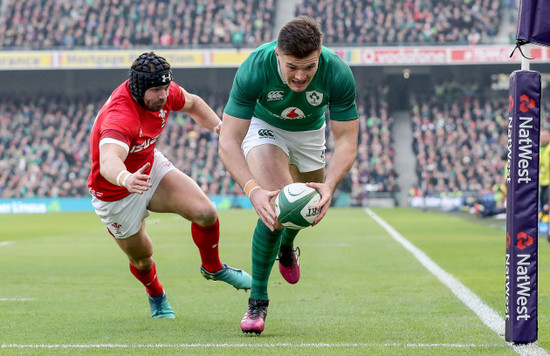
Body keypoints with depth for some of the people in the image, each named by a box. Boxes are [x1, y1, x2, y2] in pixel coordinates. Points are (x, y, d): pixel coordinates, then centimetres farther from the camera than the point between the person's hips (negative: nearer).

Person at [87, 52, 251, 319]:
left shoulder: (164, 93, -16)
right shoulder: (119, 118, -39)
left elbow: (191, 104, 9)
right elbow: (108, 163, -58)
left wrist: (219, 126, -8)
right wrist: (126, 179, -81)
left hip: (150, 168, 6)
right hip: (115, 195, -6)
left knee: (205, 213, -12)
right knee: (141, 259, 8)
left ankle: (212, 268, 18)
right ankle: (156, 296, 43)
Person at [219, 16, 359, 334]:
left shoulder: (338, 74, -35)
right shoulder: (254, 70, -39)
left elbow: (347, 141, -28)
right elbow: (228, 142, -37)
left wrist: (329, 186, -45)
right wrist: (252, 189, -51)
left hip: (310, 131, 3)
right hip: (263, 126, -3)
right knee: (275, 208, -23)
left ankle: (287, 246, 55)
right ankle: (257, 300, -9)